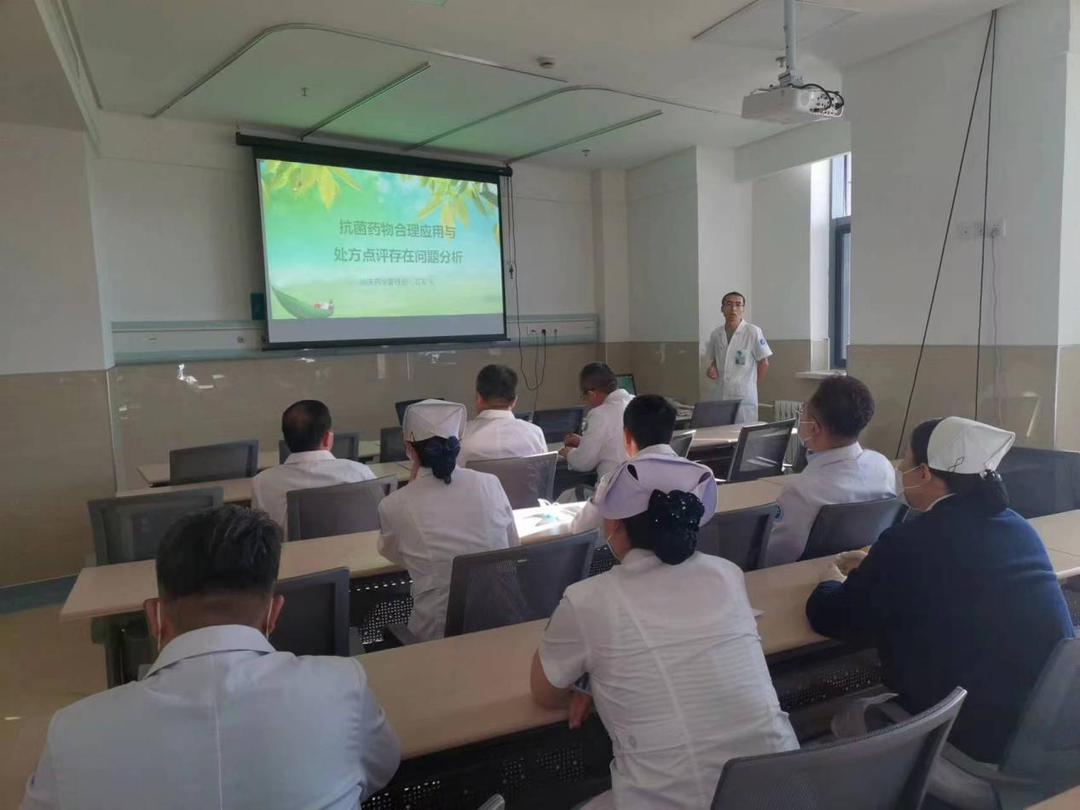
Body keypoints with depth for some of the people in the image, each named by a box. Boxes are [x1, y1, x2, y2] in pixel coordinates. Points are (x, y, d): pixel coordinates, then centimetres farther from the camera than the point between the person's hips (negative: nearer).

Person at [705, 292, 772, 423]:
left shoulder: (753, 332, -8)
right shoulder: (716, 334, 6)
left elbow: (764, 363, 0)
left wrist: (751, 384, 4)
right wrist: (712, 369, 1)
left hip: (744, 397, -4)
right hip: (721, 396, 4)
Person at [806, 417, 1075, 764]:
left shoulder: (910, 542, -19)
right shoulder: (1018, 527, 3)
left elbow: (829, 618, -7)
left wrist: (832, 583, 14)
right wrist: (880, 564, 25)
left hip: (977, 739, -7)